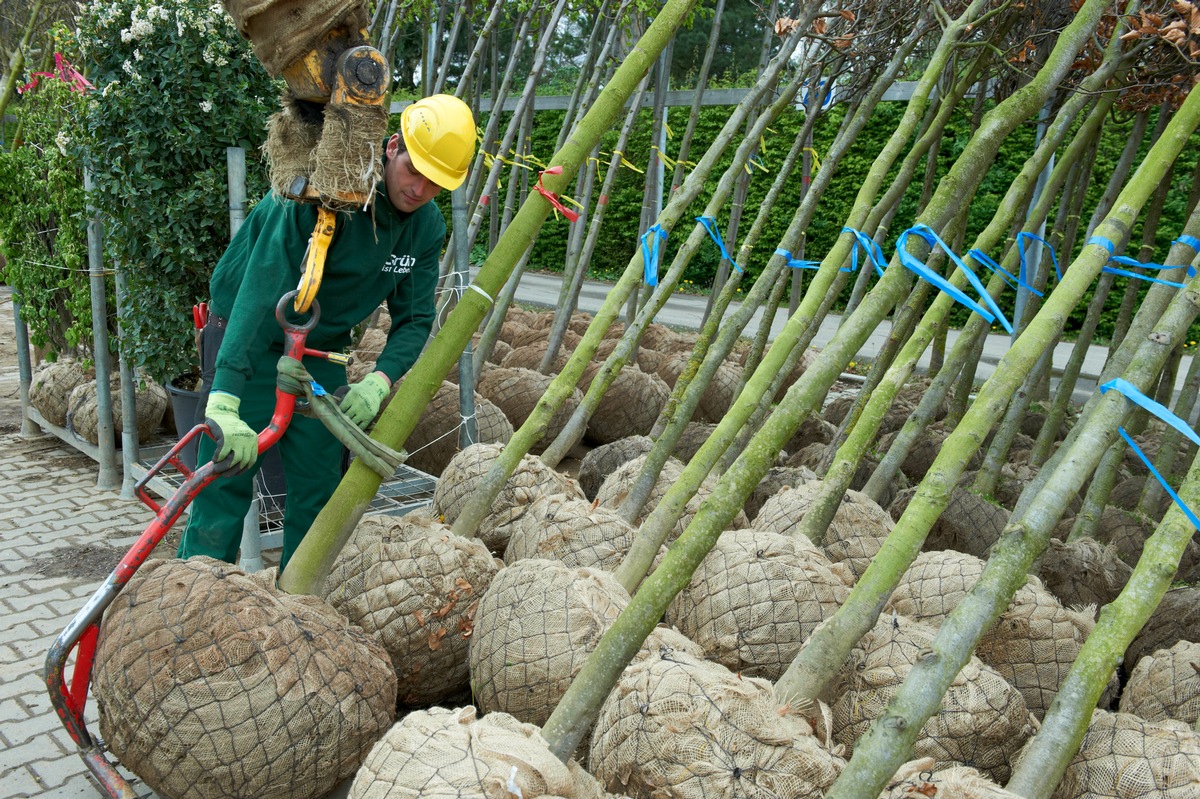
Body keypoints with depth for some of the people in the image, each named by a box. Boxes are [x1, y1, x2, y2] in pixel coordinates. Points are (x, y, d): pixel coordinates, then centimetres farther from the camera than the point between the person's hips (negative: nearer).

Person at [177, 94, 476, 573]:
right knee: (227, 483, -8)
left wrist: (380, 380, -24)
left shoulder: (426, 227, -6)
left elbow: (415, 318, -3)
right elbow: (262, 287, -37)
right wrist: (224, 403, -45)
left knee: (321, 488, 8)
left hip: (322, 353, 6)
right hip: (248, 341, -6)